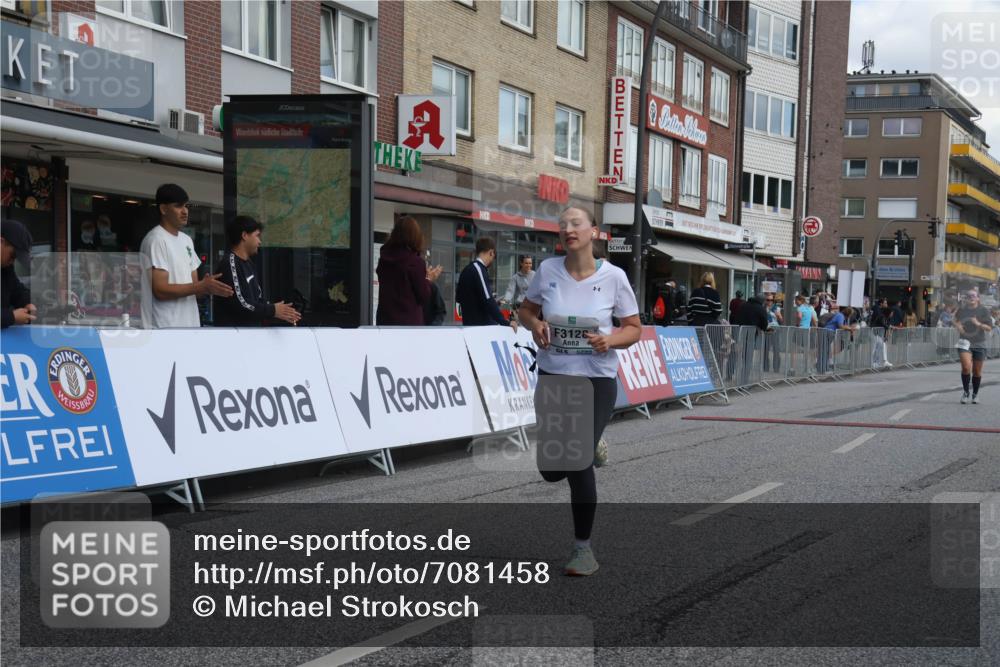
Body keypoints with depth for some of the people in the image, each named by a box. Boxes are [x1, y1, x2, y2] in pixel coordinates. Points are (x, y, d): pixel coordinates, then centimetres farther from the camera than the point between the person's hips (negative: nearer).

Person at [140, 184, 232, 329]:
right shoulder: (156, 240, -10)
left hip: (190, 327, 9)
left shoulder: (187, 240, 17)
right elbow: (160, 290, -17)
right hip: (165, 330, -9)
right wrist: (202, 286, -19)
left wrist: (207, 287, -5)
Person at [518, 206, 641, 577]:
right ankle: (588, 449, 46)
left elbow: (634, 328, 0)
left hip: (596, 380, -3)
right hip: (552, 376, 3)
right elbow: (526, 310, 12)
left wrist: (611, 340, -21)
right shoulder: (548, 270, -4)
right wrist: (535, 325, -11)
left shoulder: (613, 276, -8)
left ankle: (583, 549, 12)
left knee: (578, 464, -8)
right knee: (551, 469, 6)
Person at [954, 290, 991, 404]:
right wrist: (957, 325, -3)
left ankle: (975, 394, 26)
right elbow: (956, 321, 20)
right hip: (965, 343, 0)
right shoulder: (961, 310, 3)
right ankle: (965, 392, 1)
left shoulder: (983, 310, -3)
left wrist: (979, 324, -22)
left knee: (977, 371, 7)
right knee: (966, 367, -18)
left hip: (979, 344, 0)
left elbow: (989, 328, -4)